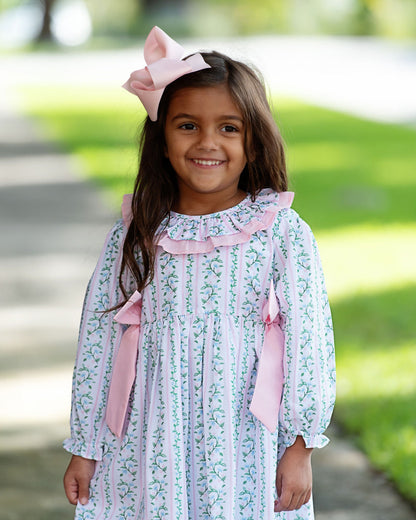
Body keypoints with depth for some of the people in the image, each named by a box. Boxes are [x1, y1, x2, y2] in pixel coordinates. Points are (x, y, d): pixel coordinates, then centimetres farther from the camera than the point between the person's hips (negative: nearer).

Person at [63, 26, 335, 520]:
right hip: (151, 450, 1)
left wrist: (299, 447, -4)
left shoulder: (283, 233, -5)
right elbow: (98, 345, 6)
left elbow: (308, 340, -3)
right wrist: (84, 447, 8)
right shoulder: (132, 238, 0)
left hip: (248, 449, -1)